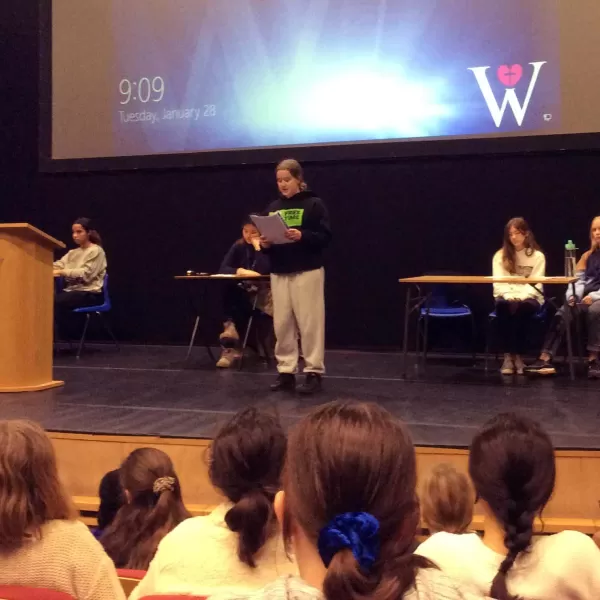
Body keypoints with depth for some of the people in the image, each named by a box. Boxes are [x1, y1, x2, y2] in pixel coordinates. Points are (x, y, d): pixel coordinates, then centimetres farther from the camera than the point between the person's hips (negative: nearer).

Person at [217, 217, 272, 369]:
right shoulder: (239, 247, 5)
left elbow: (264, 271, -24)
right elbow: (223, 269, -7)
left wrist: (258, 247, -20)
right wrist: (241, 271, -25)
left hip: (264, 292, -3)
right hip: (243, 292, 3)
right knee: (229, 292, -30)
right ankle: (230, 347, -27)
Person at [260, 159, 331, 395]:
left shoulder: (314, 204, -1)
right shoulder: (273, 207, 13)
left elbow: (325, 237, -8)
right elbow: (266, 235, 17)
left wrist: (302, 236, -24)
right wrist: (264, 244, -6)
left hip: (307, 272, -5)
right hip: (279, 273, 5)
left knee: (309, 324, -4)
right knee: (282, 324, 4)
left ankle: (313, 373, 3)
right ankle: (286, 371, 11)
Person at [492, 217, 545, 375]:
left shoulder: (537, 256, 4)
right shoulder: (500, 255, 9)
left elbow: (536, 283, -6)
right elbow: (498, 282, -1)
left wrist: (520, 297, -22)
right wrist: (509, 296, -20)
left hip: (529, 298, -1)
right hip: (506, 297, 1)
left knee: (522, 307, -37)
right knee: (503, 305, -35)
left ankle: (518, 356, -30)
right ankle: (507, 356, -34)